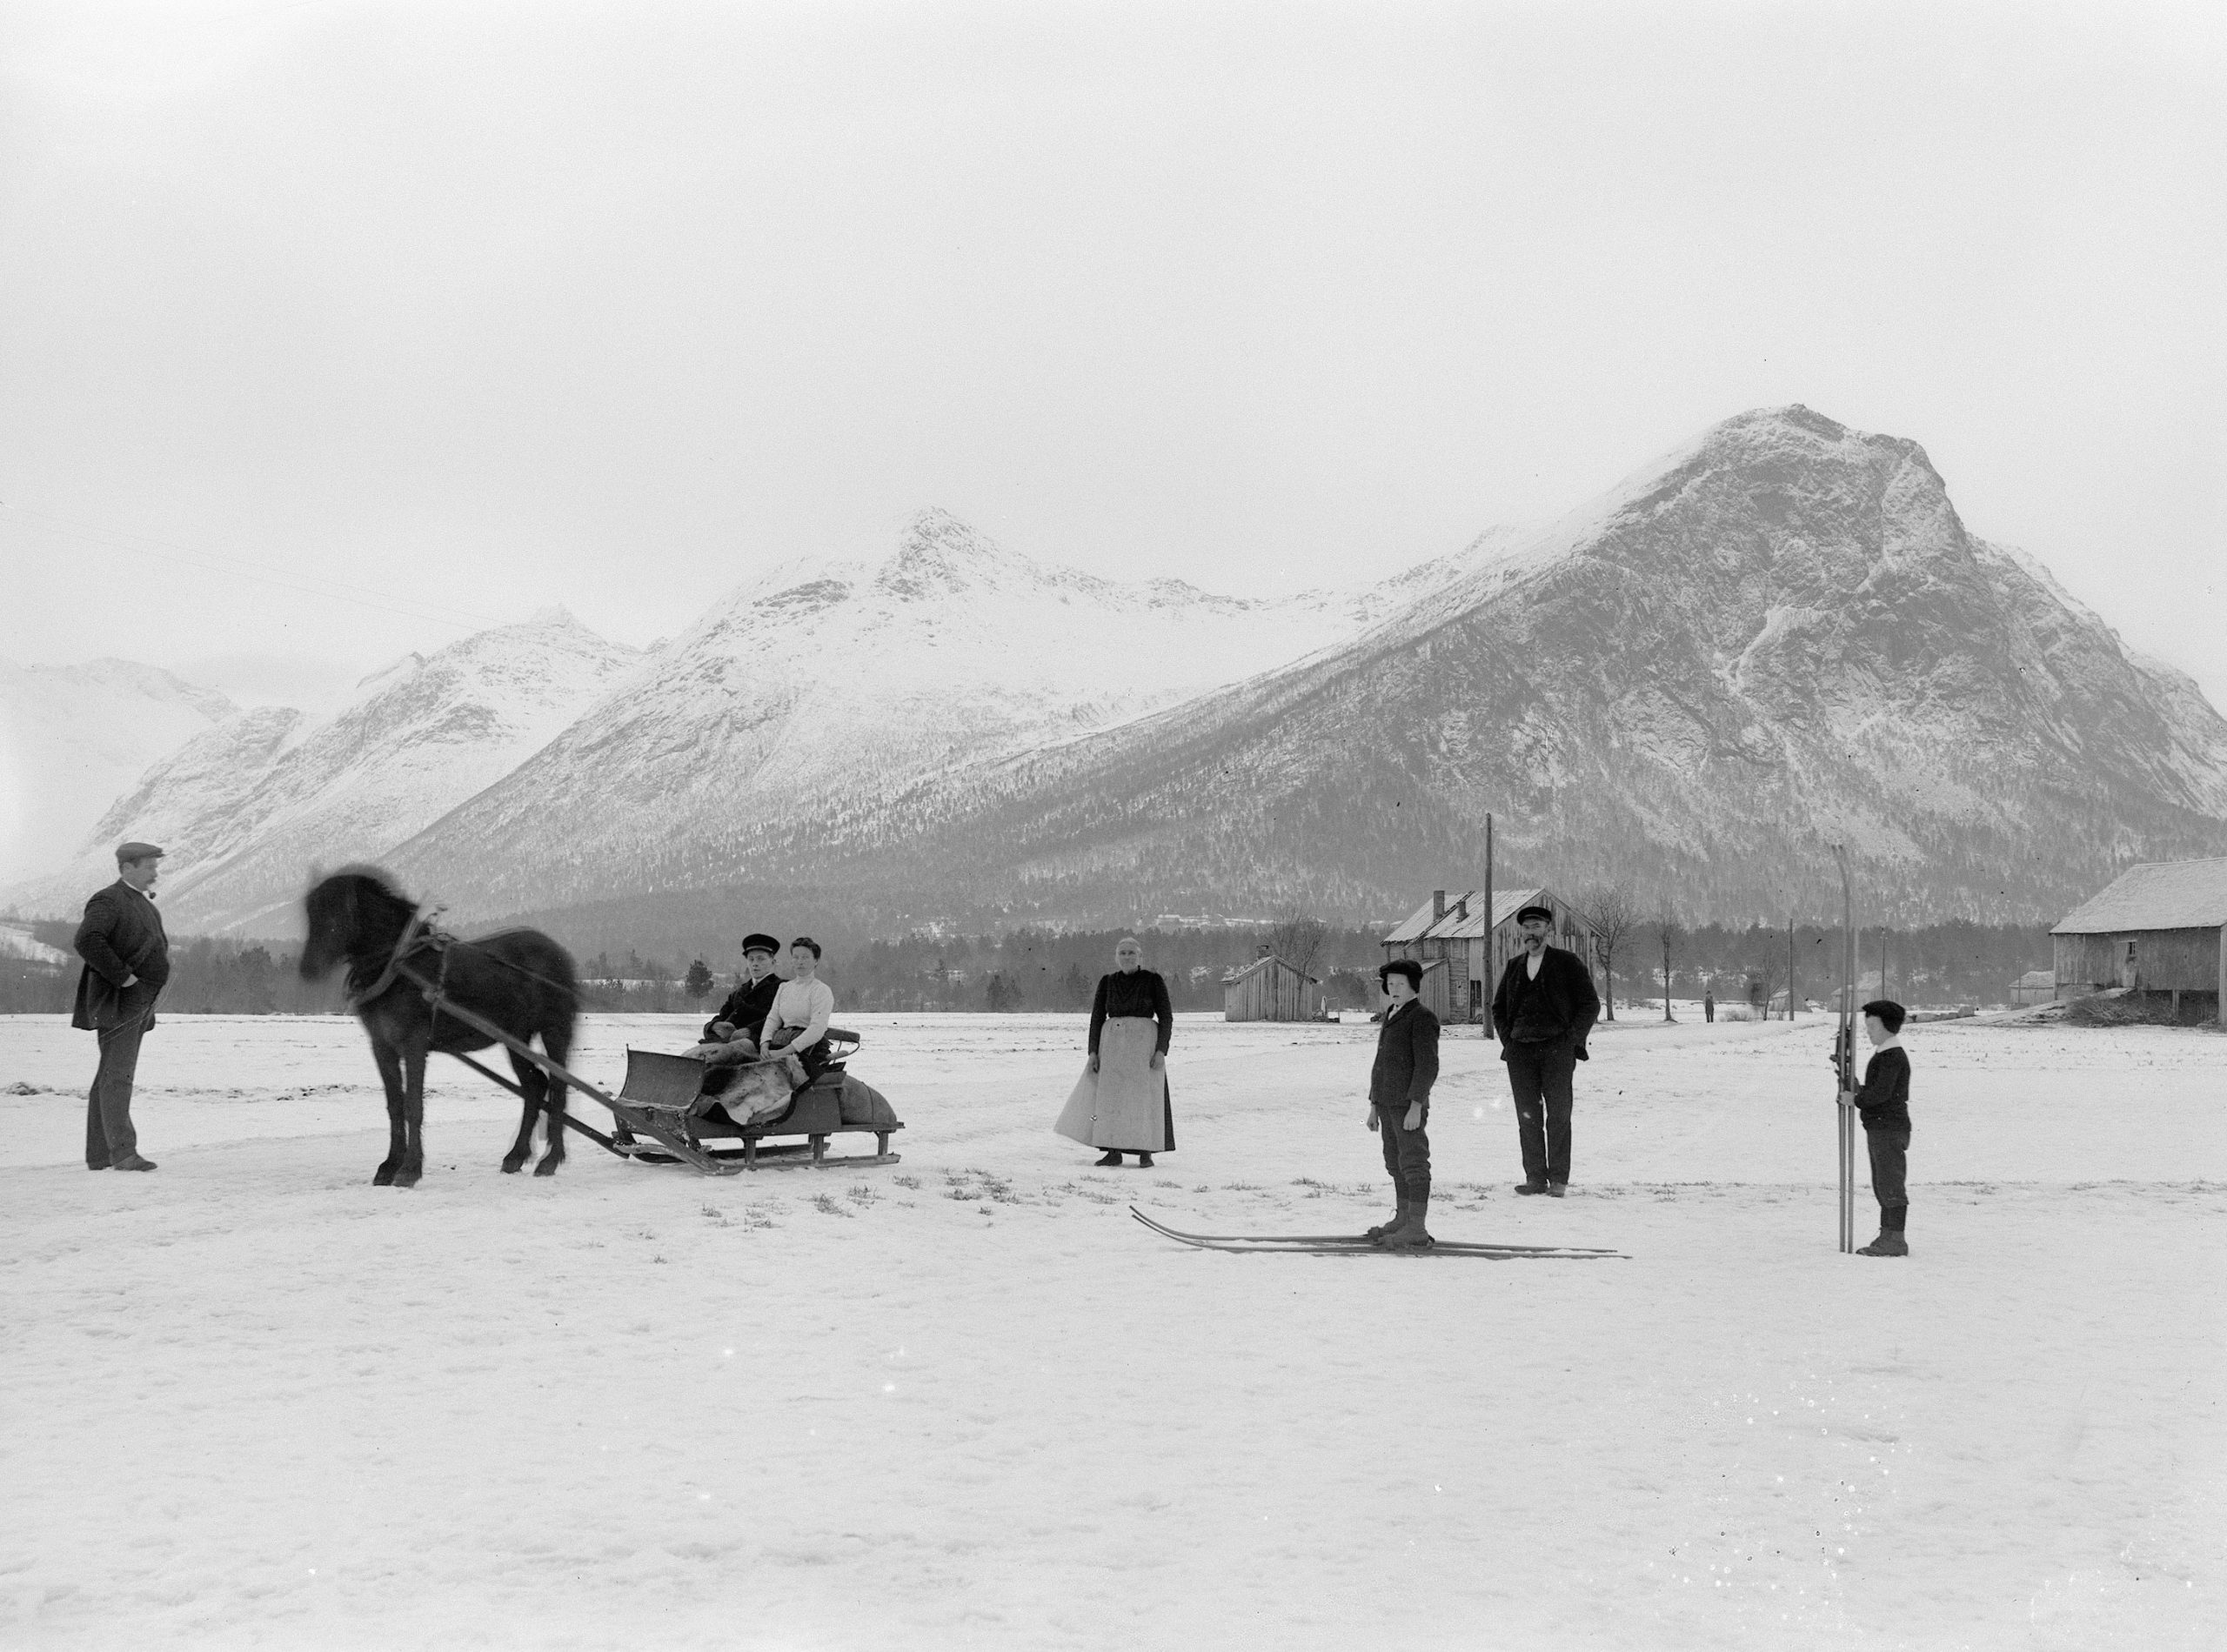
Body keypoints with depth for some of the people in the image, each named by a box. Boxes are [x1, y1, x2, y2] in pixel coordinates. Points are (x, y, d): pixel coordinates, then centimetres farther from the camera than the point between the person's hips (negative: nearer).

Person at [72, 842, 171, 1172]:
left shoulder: (142, 903, 19)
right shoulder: (108, 901, -10)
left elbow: (158, 945, 36)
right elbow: (87, 941, -27)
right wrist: (123, 976, -24)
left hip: (138, 1005, 10)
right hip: (117, 1003, -10)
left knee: (110, 1077, 9)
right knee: (117, 1074, -13)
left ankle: (98, 1155, 11)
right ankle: (123, 1151, -19)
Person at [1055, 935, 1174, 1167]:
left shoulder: (1153, 981, -1)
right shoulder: (1107, 982, 7)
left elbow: (1166, 1017, -3)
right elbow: (1097, 1017, 7)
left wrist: (1161, 1050, -14)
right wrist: (1093, 1052, -3)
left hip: (1144, 1044, -3)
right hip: (1112, 1044, 3)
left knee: (1145, 1097, -5)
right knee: (1109, 1096, 0)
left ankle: (1145, 1153, 2)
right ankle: (1114, 1152, 7)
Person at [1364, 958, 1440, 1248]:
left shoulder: (1422, 1018, -9)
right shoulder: (1391, 1017, 18)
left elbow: (1427, 1065, -15)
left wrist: (1416, 1105, -21)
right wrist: (1374, 1105, 19)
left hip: (1409, 1103, -9)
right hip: (1388, 1102, 9)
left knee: (1413, 1162, -9)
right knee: (1395, 1162, 13)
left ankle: (1418, 1228, -9)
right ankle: (1404, 1219, 21)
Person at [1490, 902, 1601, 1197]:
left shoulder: (1567, 963, 3)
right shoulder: (1514, 967, 15)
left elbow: (1590, 1004, 3)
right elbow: (1498, 1007, 24)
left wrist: (1572, 1040, -4)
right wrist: (1507, 1039, 10)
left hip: (1557, 1049, -4)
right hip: (1520, 1051, 4)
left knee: (1558, 1115, -4)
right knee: (1528, 1117, 2)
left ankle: (1558, 1179, 1)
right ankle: (1535, 1178, 6)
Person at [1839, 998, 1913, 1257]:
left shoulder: (1893, 1056, -14)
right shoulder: (1884, 1055, 18)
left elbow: (1882, 1092, -22)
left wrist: (1856, 1099, -9)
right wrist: (1853, 1094, 7)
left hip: (1890, 1130, -11)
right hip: (1880, 1129, 11)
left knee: (1891, 1185, -8)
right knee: (1882, 1187, 13)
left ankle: (1895, 1240, -6)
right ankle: (1887, 1237, 18)